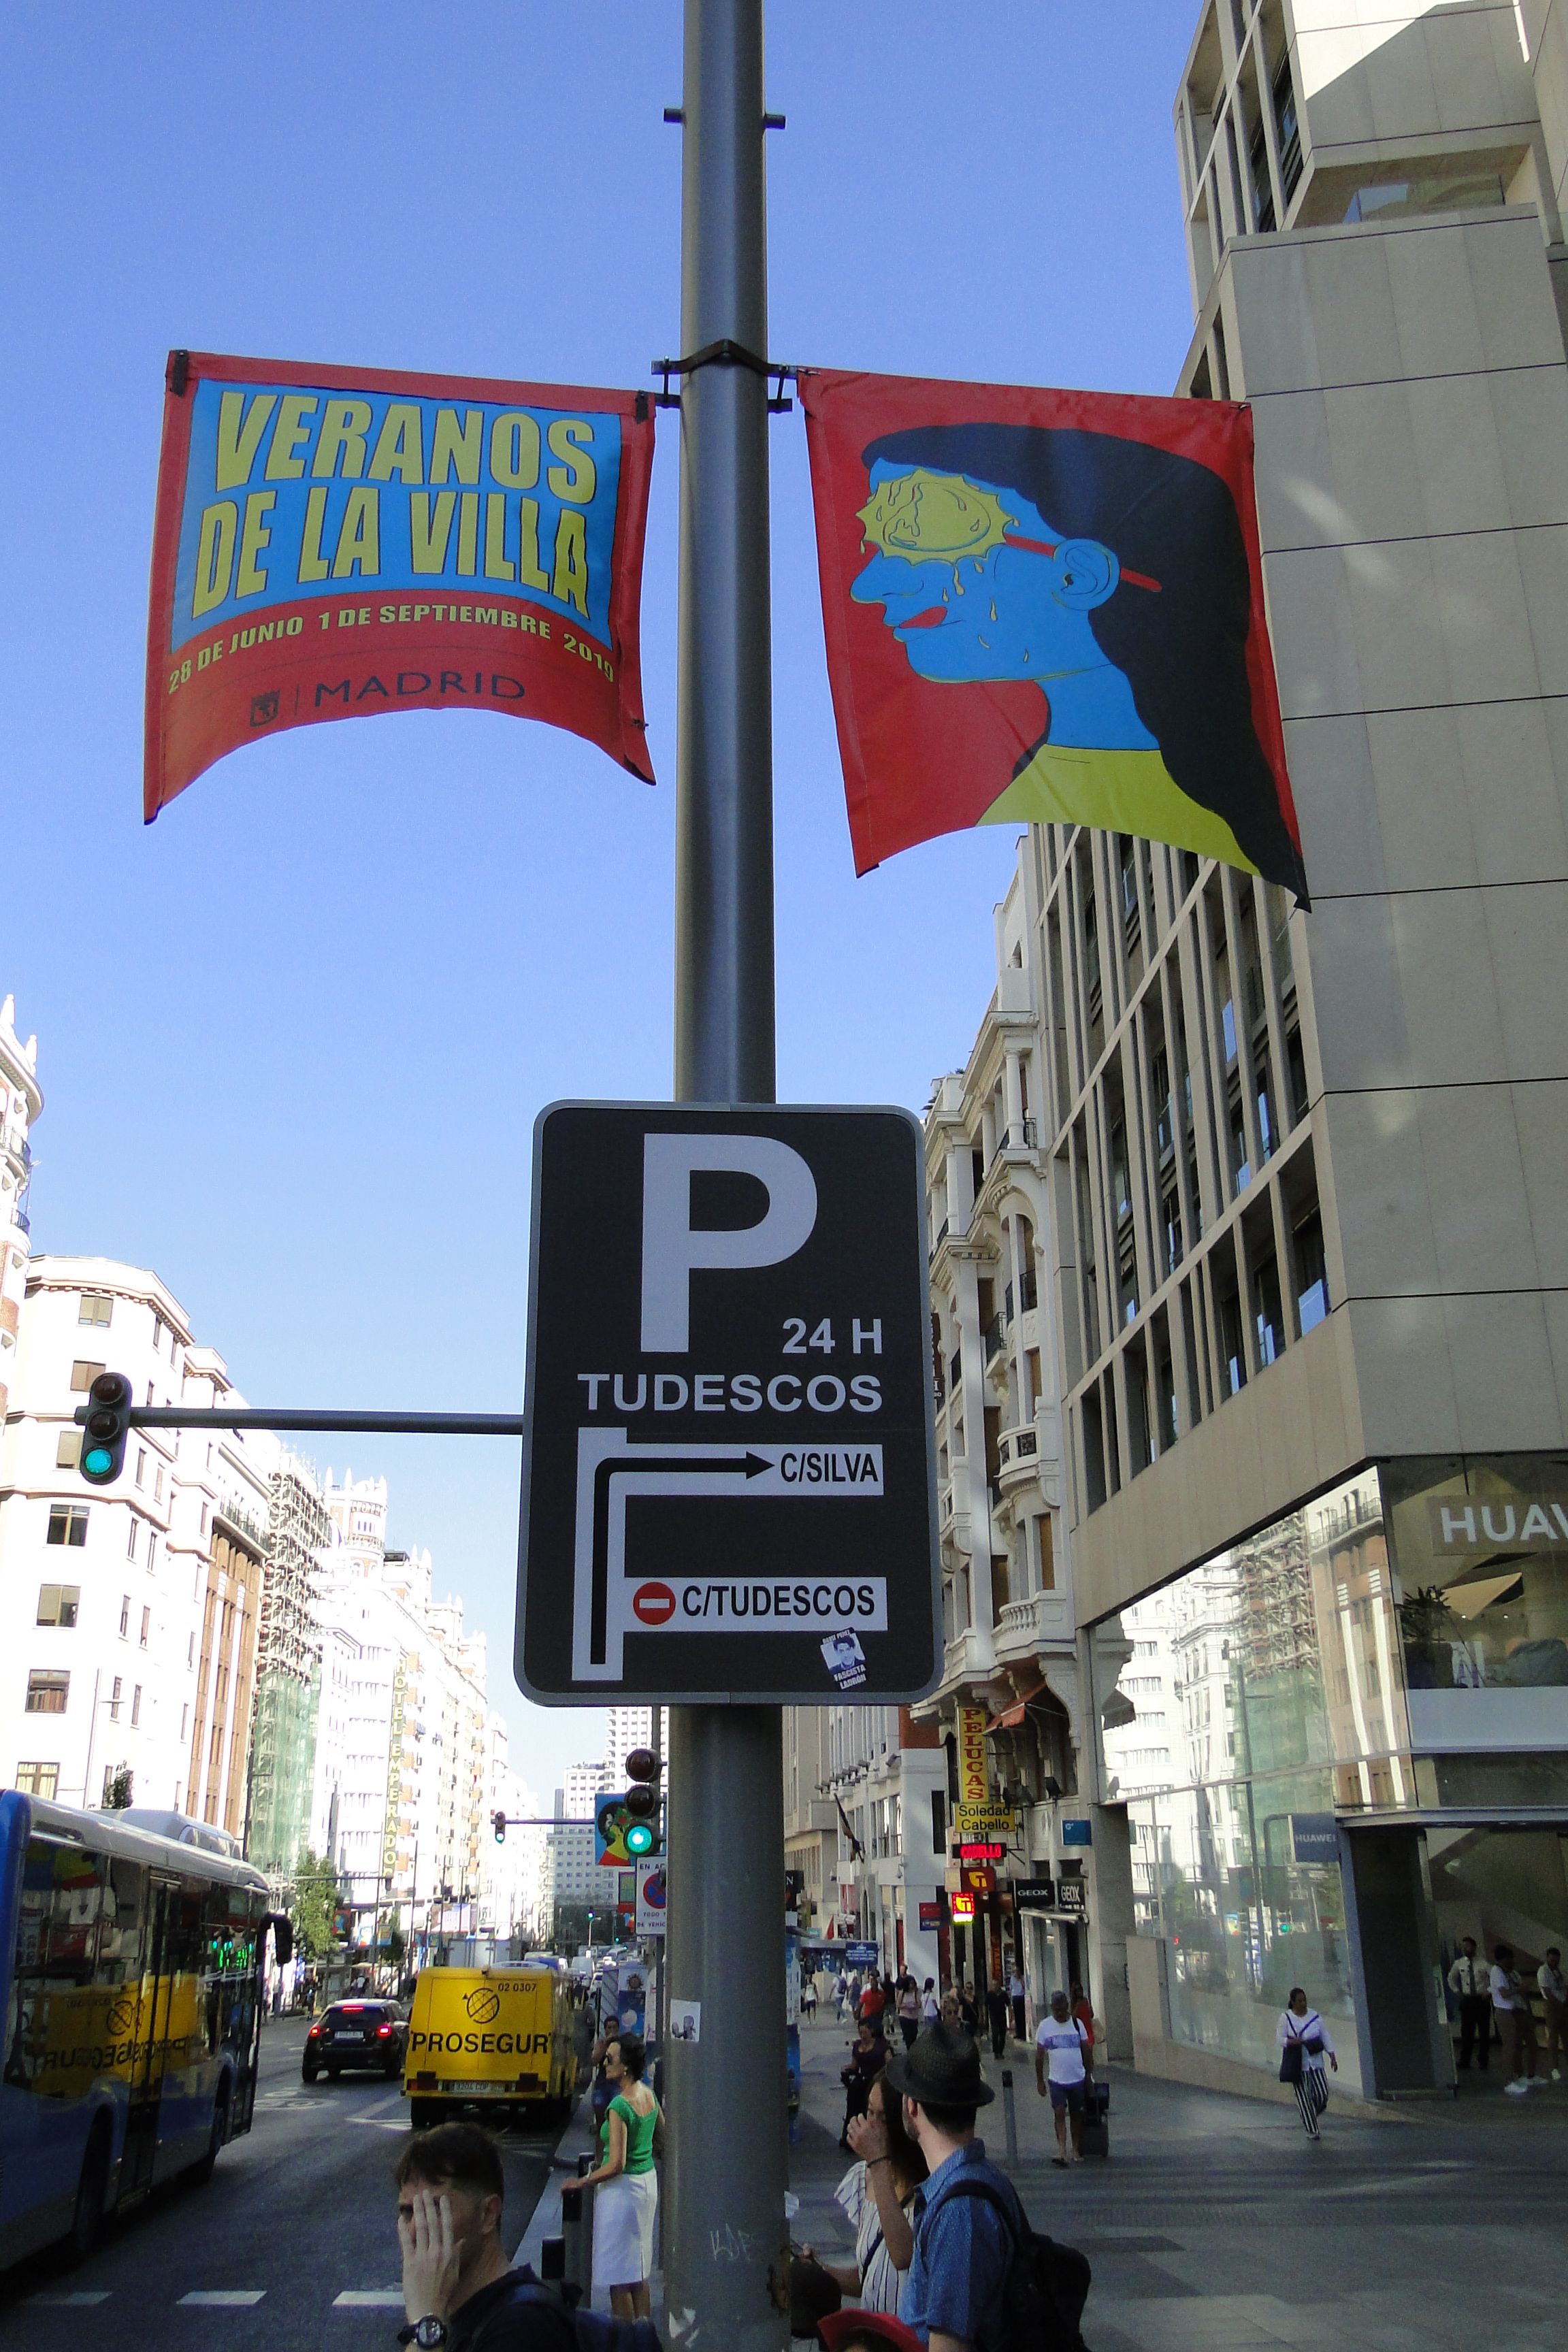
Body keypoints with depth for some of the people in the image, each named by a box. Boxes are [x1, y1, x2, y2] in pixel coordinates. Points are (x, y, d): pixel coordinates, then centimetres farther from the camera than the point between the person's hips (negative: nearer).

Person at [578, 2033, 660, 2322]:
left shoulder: (619, 2106, -24)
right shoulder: (648, 2094, 1)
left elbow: (616, 2165, -26)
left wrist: (582, 2181, -13)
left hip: (622, 2189, -9)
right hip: (648, 2182, 9)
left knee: (618, 2275, 3)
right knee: (639, 2270, 19)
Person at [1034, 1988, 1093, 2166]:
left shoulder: (1077, 2023, 0)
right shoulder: (1044, 2026, -3)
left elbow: (1087, 2050, 7)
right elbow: (1039, 2055, 2)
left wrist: (1090, 2074, 5)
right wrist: (1040, 2081, 2)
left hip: (1078, 2079, 1)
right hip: (1056, 2080, -1)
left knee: (1076, 2116, 9)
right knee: (1059, 2114, -11)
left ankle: (1077, 2151, 21)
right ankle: (1062, 2152, -14)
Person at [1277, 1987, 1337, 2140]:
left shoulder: (1314, 2016, 4)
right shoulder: (1286, 2017, -3)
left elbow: (1325, 2036, 8)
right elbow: (1280, 2039, -3)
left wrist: (1332, 2056, 1)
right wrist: (1291, 2042, -23)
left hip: (1315, 2062, 3)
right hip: (1298, 2064, -3)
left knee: (1322, 2094, -3)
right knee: (1304, 2097, -2)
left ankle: (1308, 2118, 25)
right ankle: (1311, 2129, 10)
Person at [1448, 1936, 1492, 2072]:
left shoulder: (1483, 1963, -9)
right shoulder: (1459, 1964, 4)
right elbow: (1451, 1979, 20)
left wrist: (1489, 1991, -11)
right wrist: (1457, 1992, 11)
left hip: (1482, 2000, -3)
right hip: (1466, 2000, 3)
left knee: (1484, 2033, 5)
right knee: (1466, 2033, 4)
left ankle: (1483, 2063, 16)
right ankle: (1464, 2063, 10)